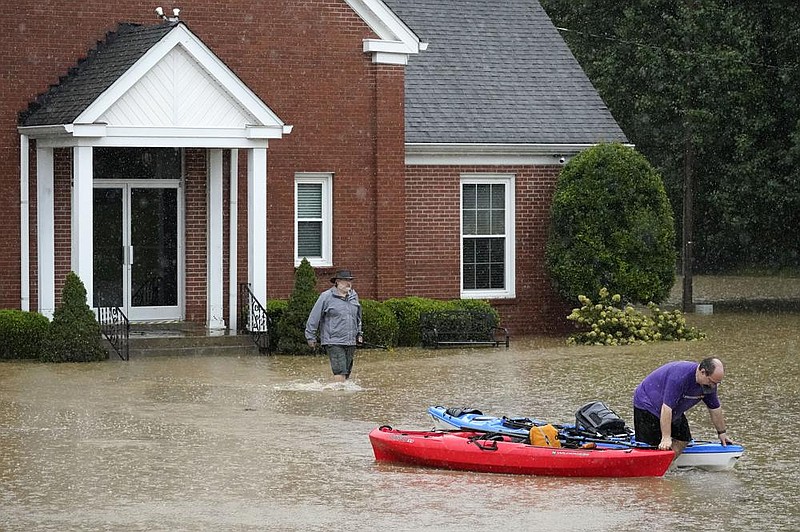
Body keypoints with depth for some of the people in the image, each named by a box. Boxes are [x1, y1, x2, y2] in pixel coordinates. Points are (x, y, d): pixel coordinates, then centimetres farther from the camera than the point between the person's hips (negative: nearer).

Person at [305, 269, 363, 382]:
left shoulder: (354, 296, 13)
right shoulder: (326, 297, -6)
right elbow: (314, 317, -3)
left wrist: (359, 333, 24)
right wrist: (310, 337, -3)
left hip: (350, 343, 6)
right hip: (333, 342, -6)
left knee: (347, 372, 8)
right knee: (340, 372, -16)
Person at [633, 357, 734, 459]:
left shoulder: (710, 383, -11)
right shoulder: (680, 376, -37)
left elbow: (715, 408, 6)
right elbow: (666, 407, -38)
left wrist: (722, 433, 14)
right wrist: (666, 438, -37)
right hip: (647, 404, -9)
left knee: (682, 441, -2)